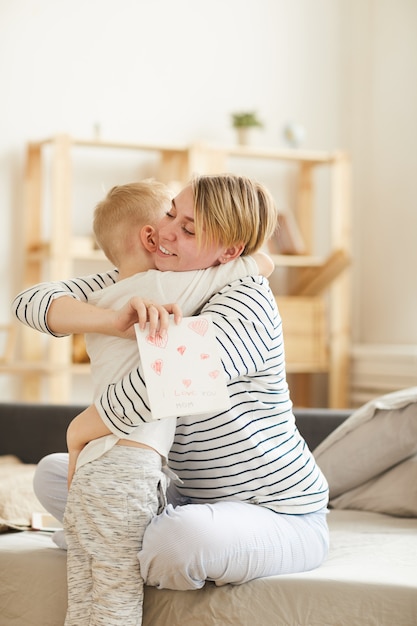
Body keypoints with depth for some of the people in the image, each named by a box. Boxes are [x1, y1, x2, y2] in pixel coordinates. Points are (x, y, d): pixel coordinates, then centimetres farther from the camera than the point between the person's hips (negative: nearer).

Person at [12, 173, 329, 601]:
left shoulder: (246, 302, -22)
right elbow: (33, 303, -12)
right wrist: (114, 322, -31)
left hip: (281, 517, -7)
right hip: (193, 498, 7)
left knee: (181, 537, -38)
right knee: (51, 474, 9)